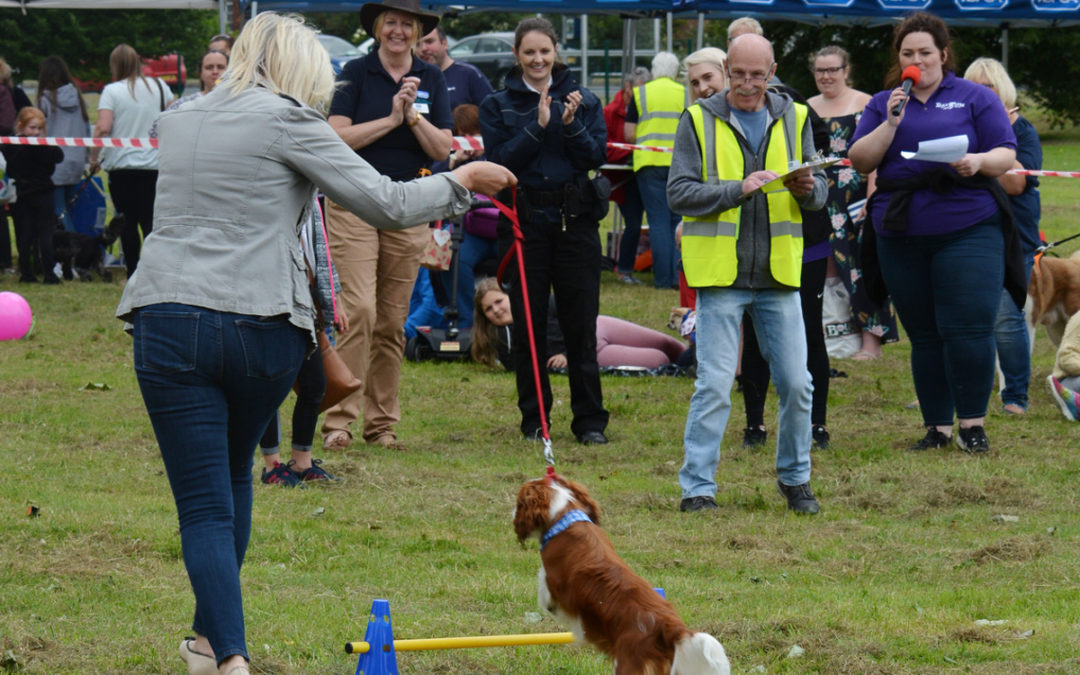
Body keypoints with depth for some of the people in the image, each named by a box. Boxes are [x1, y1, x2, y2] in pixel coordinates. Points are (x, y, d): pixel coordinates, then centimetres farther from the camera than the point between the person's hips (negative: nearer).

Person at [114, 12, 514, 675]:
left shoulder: (179, 121, 16)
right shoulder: (285, 120, -1)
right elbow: (386, 203, -5)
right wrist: (462, 181, 10)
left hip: (169, 321, 2)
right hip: (261, 327, -2)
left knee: (204, 502, 0)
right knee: (233, 472, 23)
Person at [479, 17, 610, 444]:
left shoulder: (584, 101, 8)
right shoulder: (498, 105, 6)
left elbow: (597, 155, -1)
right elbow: (500, 160, -6)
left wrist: (571, 125, -17)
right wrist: (539, 126, -15)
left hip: (575, 219, 0)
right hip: (525, 220, 0)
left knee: (581, 324, -1)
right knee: (528, 325, 2)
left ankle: (590, 420, 5)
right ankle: (534, 420, 11)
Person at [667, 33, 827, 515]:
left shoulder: (794, 118, 10)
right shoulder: (699, 121, 1)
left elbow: (820, 191, 11)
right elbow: (679, 192, -7)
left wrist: (806, 189, -13)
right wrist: (738, 189, -19)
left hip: (779, 276, 3)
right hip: (720, 275, -3)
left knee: (796, 384, 5)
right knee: (714, 386, -7)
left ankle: (795, 479, 22)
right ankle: (697, 488, -1)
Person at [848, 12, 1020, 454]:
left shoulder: (974, 98, 5)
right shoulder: (883, 103, 13)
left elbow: (1006, 155, 0)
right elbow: (860, 161, 5)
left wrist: (979, 162, -21)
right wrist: (890, 124, -9)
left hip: (967, 230, -3)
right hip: (901, 236, 3)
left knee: (968, 329, -13)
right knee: (924, 335, 7)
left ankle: (971, 425, -2)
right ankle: (937, 427, 14)